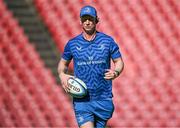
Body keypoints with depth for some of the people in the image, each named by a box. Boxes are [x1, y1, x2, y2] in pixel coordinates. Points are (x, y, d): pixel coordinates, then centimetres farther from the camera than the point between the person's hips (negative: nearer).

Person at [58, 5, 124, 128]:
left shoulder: (108, 41, 1)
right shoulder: (72, 44, 2)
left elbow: (119, 61, 7)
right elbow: (63, 63, 17)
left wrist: (116, 72, -15)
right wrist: (62, 75, -5)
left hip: (103, 99, 1)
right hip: (82, 100, -1)